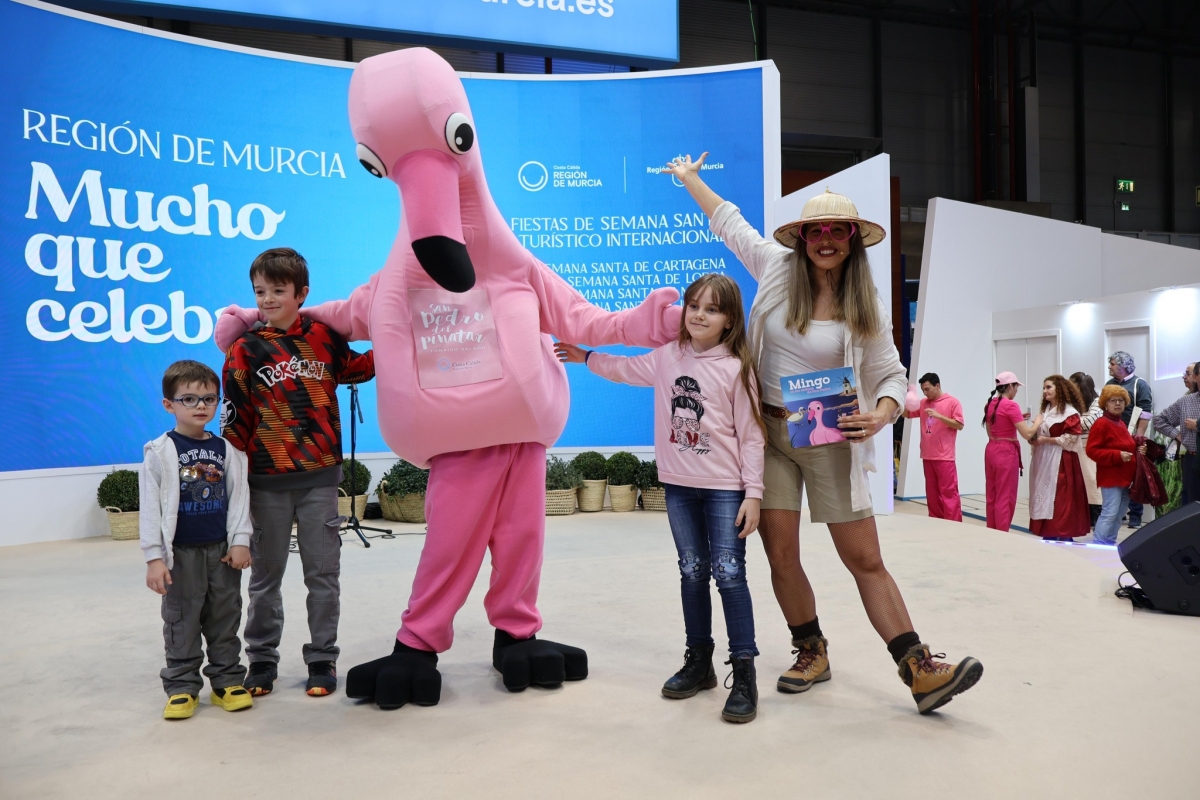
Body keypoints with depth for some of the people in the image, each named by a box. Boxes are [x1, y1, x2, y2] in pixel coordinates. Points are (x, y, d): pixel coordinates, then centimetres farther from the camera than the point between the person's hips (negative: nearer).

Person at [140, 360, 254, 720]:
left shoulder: (226, 450, 3)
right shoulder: (160, 451, -6)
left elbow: (238, 497, 5)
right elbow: (150, 507, -7)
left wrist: (240, 541, -2)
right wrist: (154, 557, -10)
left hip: (222, 549, 3)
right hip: (181, 553, -3)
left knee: (225, 619, 10)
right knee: (182, 622, 7)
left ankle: (227, 681, 22)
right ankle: (182, 687, 18)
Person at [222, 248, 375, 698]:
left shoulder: (324, 337, 3)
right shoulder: (246, 350, -1)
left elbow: (357, 369, 21)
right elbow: (236, 421, 1)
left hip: (319, 476, 1)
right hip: (268, 480, 0)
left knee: (323, 573, 7)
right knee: (266, 575, 12)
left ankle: (322, 659, 20)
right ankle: (262, 659, 26)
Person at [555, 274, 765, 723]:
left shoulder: (737, 369, -7)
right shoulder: (667, 357, 5)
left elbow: (750, 436, -7)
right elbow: (627, 369, 25)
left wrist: (753, 492, -11)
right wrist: (585, 358, 26)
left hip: (725, 487, -4)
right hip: (679, 484, 5)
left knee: (728, 574, -6)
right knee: (692, 572, 12)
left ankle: (744, 673, 2)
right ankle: (699, 661, 24)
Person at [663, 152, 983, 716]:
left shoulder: (865, 308, -1)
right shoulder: (778, 269, 2)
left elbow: (892, 375, 4)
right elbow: (729, 222, 16)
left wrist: (882, 414, -18)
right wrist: (689, 178, 26)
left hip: (831, 440, -1)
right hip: (769, 432, 1)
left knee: (866, 560, -1)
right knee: (781, 556, 2)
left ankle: (919, 670, 5)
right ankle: (811, 653, 23)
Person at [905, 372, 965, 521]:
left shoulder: (952, 402, -4)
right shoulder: (923, 403, 12)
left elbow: (959, 425, -8)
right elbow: (906, 413, 17)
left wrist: (939, 416, -19)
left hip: (944, 457, -6)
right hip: (927, 456, 6)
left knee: (948, 492, -7)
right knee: (932, 492, 10)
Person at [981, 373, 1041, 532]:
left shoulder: (989, 404, 9)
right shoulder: (1011, 405, -15)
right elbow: (1027, 434, -18)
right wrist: (1037, 421, 1)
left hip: (991, 450, 8)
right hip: (1006, 453, -8)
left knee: (992, 497, 14)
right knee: (1005, 498, -1)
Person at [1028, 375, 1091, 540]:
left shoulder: (1069, 412, -9)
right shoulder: (1045, 410, 15)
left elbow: (1069, 439, -16)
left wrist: (1045, 440, -15)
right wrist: (1034, 440, 2)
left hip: (1060, 461, -8)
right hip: (1043, 460, 8)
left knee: (1060, 499, -7)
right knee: (1045, 497, 8)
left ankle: (1064, 536, -1)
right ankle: (1047, 536, 14)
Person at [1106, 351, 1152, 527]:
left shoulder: (1140, 385, -3)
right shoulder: (1110, 385, 14)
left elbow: (1145, 413, -10)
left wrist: (1139, 437, -16)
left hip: (1131, 440, -5)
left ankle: (1135, 515, 7)